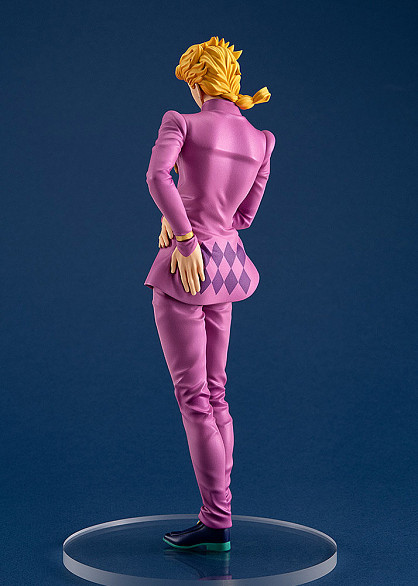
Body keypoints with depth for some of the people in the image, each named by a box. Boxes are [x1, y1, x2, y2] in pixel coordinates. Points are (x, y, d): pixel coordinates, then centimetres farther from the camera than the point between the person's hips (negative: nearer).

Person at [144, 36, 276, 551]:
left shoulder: (181, 123, -7)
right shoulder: (260, 142, 9)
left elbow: (158, 175, -27)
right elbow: (244, 215, 14)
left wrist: (185, 236, -24)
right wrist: (181, 220, 9)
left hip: (184, 271, -6)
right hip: (226, 265, 6)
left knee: (193, 398, -3)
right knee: (214, 395, 12)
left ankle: (216, 524, -1)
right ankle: (217, 513, 15)